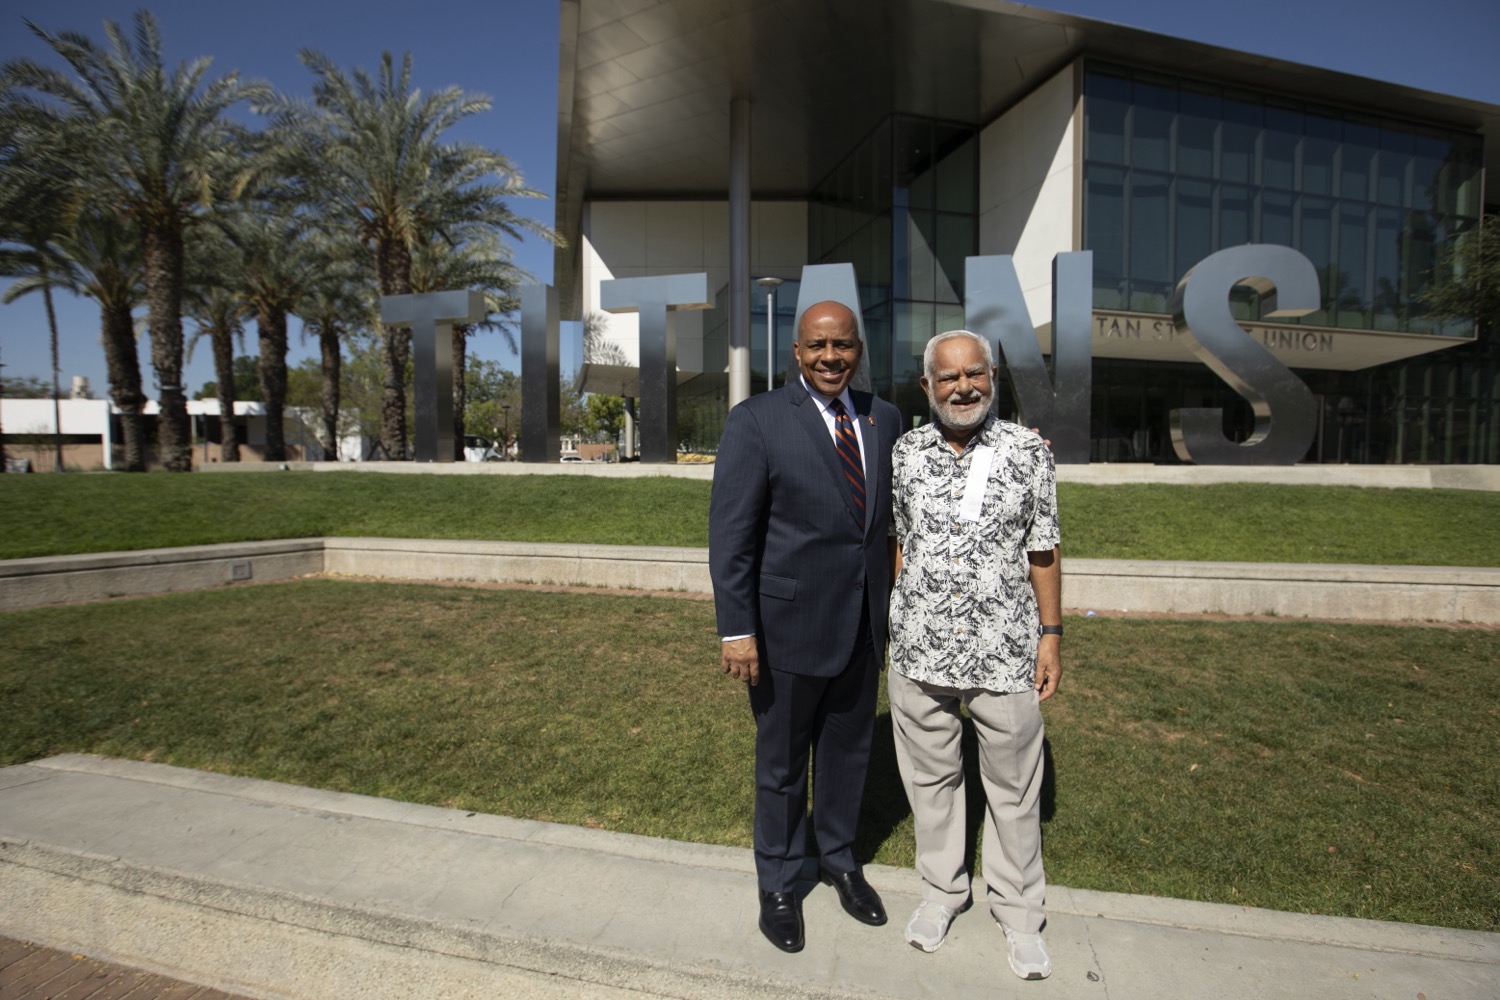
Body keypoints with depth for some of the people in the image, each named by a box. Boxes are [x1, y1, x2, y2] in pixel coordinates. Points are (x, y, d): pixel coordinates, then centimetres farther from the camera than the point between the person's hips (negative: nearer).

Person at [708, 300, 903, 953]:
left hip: (863, 624, 5)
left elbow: (894, 512, 11)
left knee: (849, 750, 21)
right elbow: (730, 533, -13)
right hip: (790, 624, -4)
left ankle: (839, 860, 47)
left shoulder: (884, 419, 4)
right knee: (782, 760, 15)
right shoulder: (756, 421, -12)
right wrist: (736, 630, -15)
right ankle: (777, 884, 39)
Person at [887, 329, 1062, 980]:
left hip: (1005, 651, -1)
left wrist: (1051, 634, 0)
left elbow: (1042, 552, 2)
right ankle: (942, 890, 39)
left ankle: (1019, 912, 35)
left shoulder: (1029, 452, -3)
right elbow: (899, 543, 8)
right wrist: (898, 626, 9)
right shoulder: (905, 453, 1)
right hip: (920, 646, 2)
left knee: (1014, 785, 12)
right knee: (931, 775, 16)